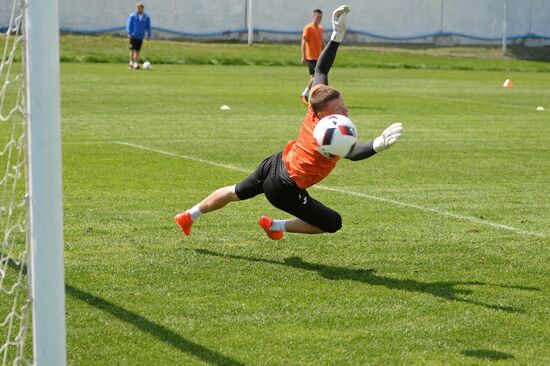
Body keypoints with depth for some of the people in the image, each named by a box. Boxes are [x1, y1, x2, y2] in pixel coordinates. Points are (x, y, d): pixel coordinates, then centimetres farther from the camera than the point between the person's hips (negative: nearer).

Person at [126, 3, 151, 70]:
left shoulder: (146, 17, 6)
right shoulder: (132, 16, -1)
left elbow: (148, 27, 11)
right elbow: (129, 25, 0)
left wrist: (149, 35, 4)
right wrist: (129, 33, -8)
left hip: (140, 37, 2)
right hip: (133, 36, -2)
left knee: (137, 50, 4)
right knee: (132, 49, -5)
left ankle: (136, 64, 5)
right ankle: (131, 63, 0)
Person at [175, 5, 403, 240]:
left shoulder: (316, 105, -13)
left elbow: (320, 70, -3)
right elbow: (352, 153, -54)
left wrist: (337, 35, -6)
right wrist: (379, 145, -72)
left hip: (275, 164, 8)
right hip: (285, 188, -8)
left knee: (235, 193, 31)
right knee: (333, 223, -1)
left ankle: (190, 216, 47)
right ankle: (277, 226, 14)